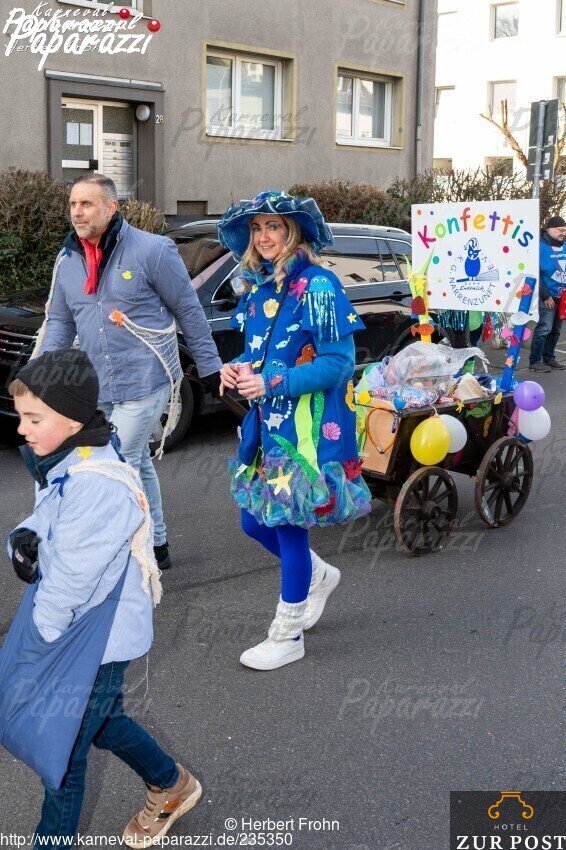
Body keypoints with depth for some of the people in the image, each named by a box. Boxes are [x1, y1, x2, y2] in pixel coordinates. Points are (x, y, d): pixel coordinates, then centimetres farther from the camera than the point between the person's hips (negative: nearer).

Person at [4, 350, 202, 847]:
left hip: (95, 638, -10)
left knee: (64, 751, 5)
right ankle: (172, 787, 49)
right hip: (80, 629, 10)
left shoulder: (97, 485, -30)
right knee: (102, 721, 27)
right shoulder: (63, 464, 0)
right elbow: (48, 521, 13)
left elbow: (73, 577, -28)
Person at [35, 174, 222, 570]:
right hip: (99, 387, 7)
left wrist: (209, 366, -1)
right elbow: (59, 323, 13)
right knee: (137, 463, 18)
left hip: (144, 382, -7)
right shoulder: (67, 262, 6)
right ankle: (156, 546, 32)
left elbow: (190, 311, -5)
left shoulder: (152, 250, -12)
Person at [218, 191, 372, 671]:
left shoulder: (317, 286, -13)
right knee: (254, 520, 12)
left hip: (308, 429, -8)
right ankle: (319, 576, 41)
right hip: (266, 424, 8)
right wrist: (237, 369, -1)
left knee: (288, 524, 0)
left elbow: (338, 362, -17)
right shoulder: (259, 287, 10)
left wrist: (271, 383, -23)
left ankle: (288, 636, 18)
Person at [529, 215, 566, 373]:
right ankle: (535, 361, -2)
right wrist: (545, 296, -15)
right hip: (548, 297, -7)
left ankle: (549, 358, 23)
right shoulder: (540, 247, -11)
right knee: (544, 328, -9)